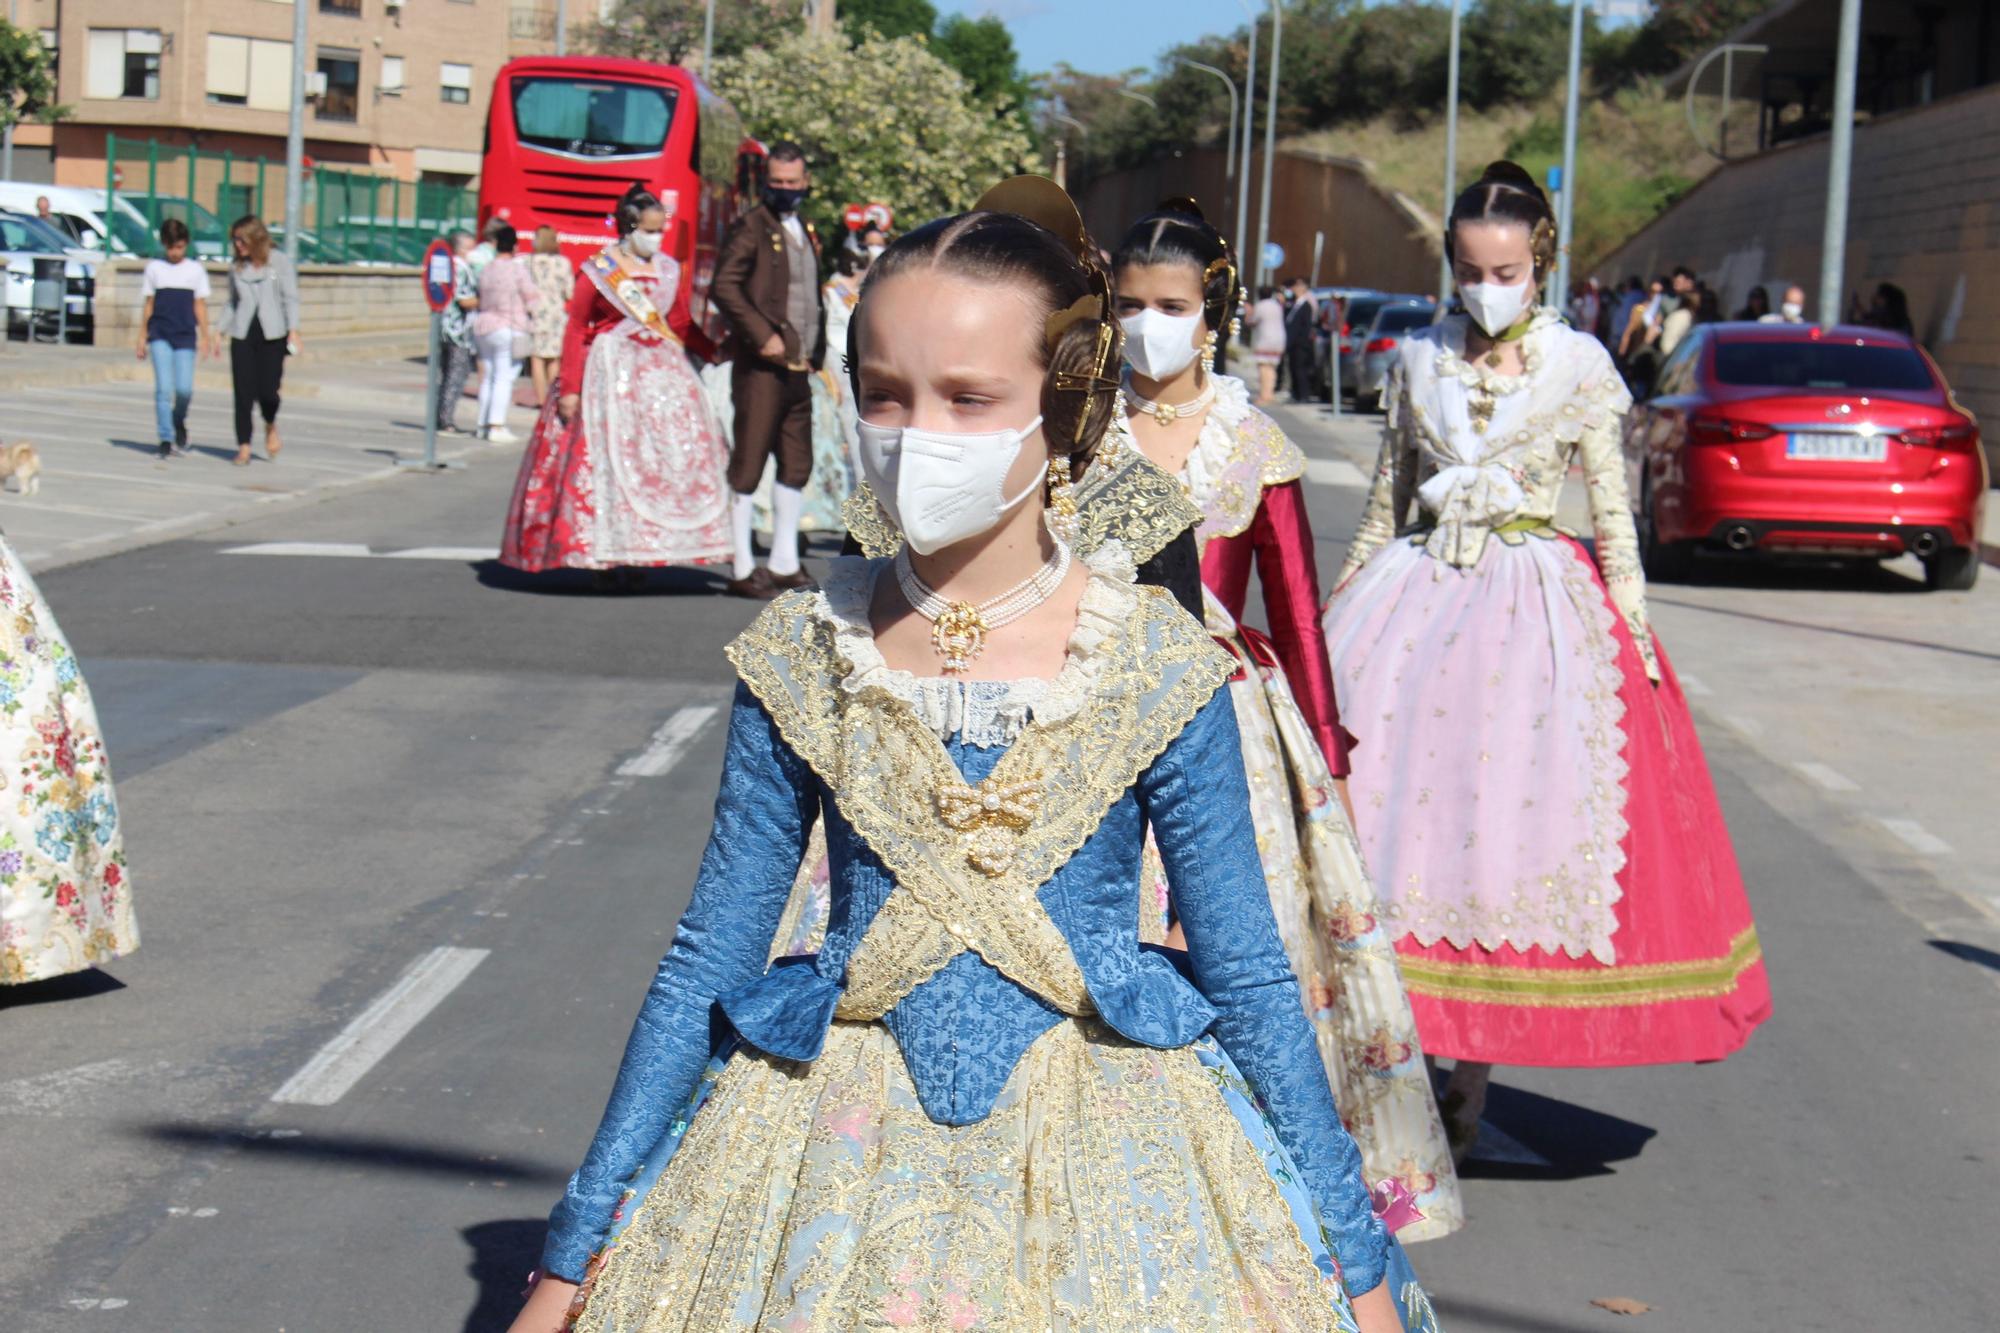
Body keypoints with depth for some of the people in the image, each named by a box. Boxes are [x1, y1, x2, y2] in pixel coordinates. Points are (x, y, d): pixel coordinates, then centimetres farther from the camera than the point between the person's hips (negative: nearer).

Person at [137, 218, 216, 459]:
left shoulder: (196, 270, 7)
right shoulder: (154, 268, 7)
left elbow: (200, 306, 9)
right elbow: (148, 305, 9)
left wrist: (206, 336, 4)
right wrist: (142, 337, 7)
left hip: (185, 337, 0)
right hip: (160, 336, 0)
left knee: (184, 389, -8)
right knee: (163, 388, -8)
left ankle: (179, 422, 22)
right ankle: (165, 439, -2)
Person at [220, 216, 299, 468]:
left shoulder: (280, 261, 0)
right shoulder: (236, 266, 10)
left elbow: (291, 298, -1)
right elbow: (232, 302, 17)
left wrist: (293, 330, -10)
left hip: (272, 334, -3)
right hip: (243, 335, 3)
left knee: (268, 391, -8)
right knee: (243, 392, -3)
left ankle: (271, 427, 25)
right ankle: (244, 447, 2)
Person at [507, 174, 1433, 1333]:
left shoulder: (1156, 668, -9)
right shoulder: (802, 657, -4)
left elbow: (1250, 979, -2)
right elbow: (707, 965, 1)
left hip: (1103, 1160, -1)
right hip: (842, 1152, 1)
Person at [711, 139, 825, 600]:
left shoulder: (805, 232, 17)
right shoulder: (750, 228, -7)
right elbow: (723, 287, -19)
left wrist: (815, 352, 14)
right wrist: (763, 336, -23)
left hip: (797, 367, 8)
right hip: (761, 367, -8)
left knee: (797, 465, 13)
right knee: (748, 464, -4)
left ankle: (783, 563, 23)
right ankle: (741, 570, 0)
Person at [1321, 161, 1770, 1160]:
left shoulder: (1578, 369, 1)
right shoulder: (1419, 363, 9)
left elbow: (1612, 513, 4)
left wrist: (1634, 629, -2)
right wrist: (1333, 614, 15)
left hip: (1538, 608, -2)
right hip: (1415, 600, 2)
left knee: (1499, 815, -6)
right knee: (1388, 799, -8)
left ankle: (1470, 1079, 4)